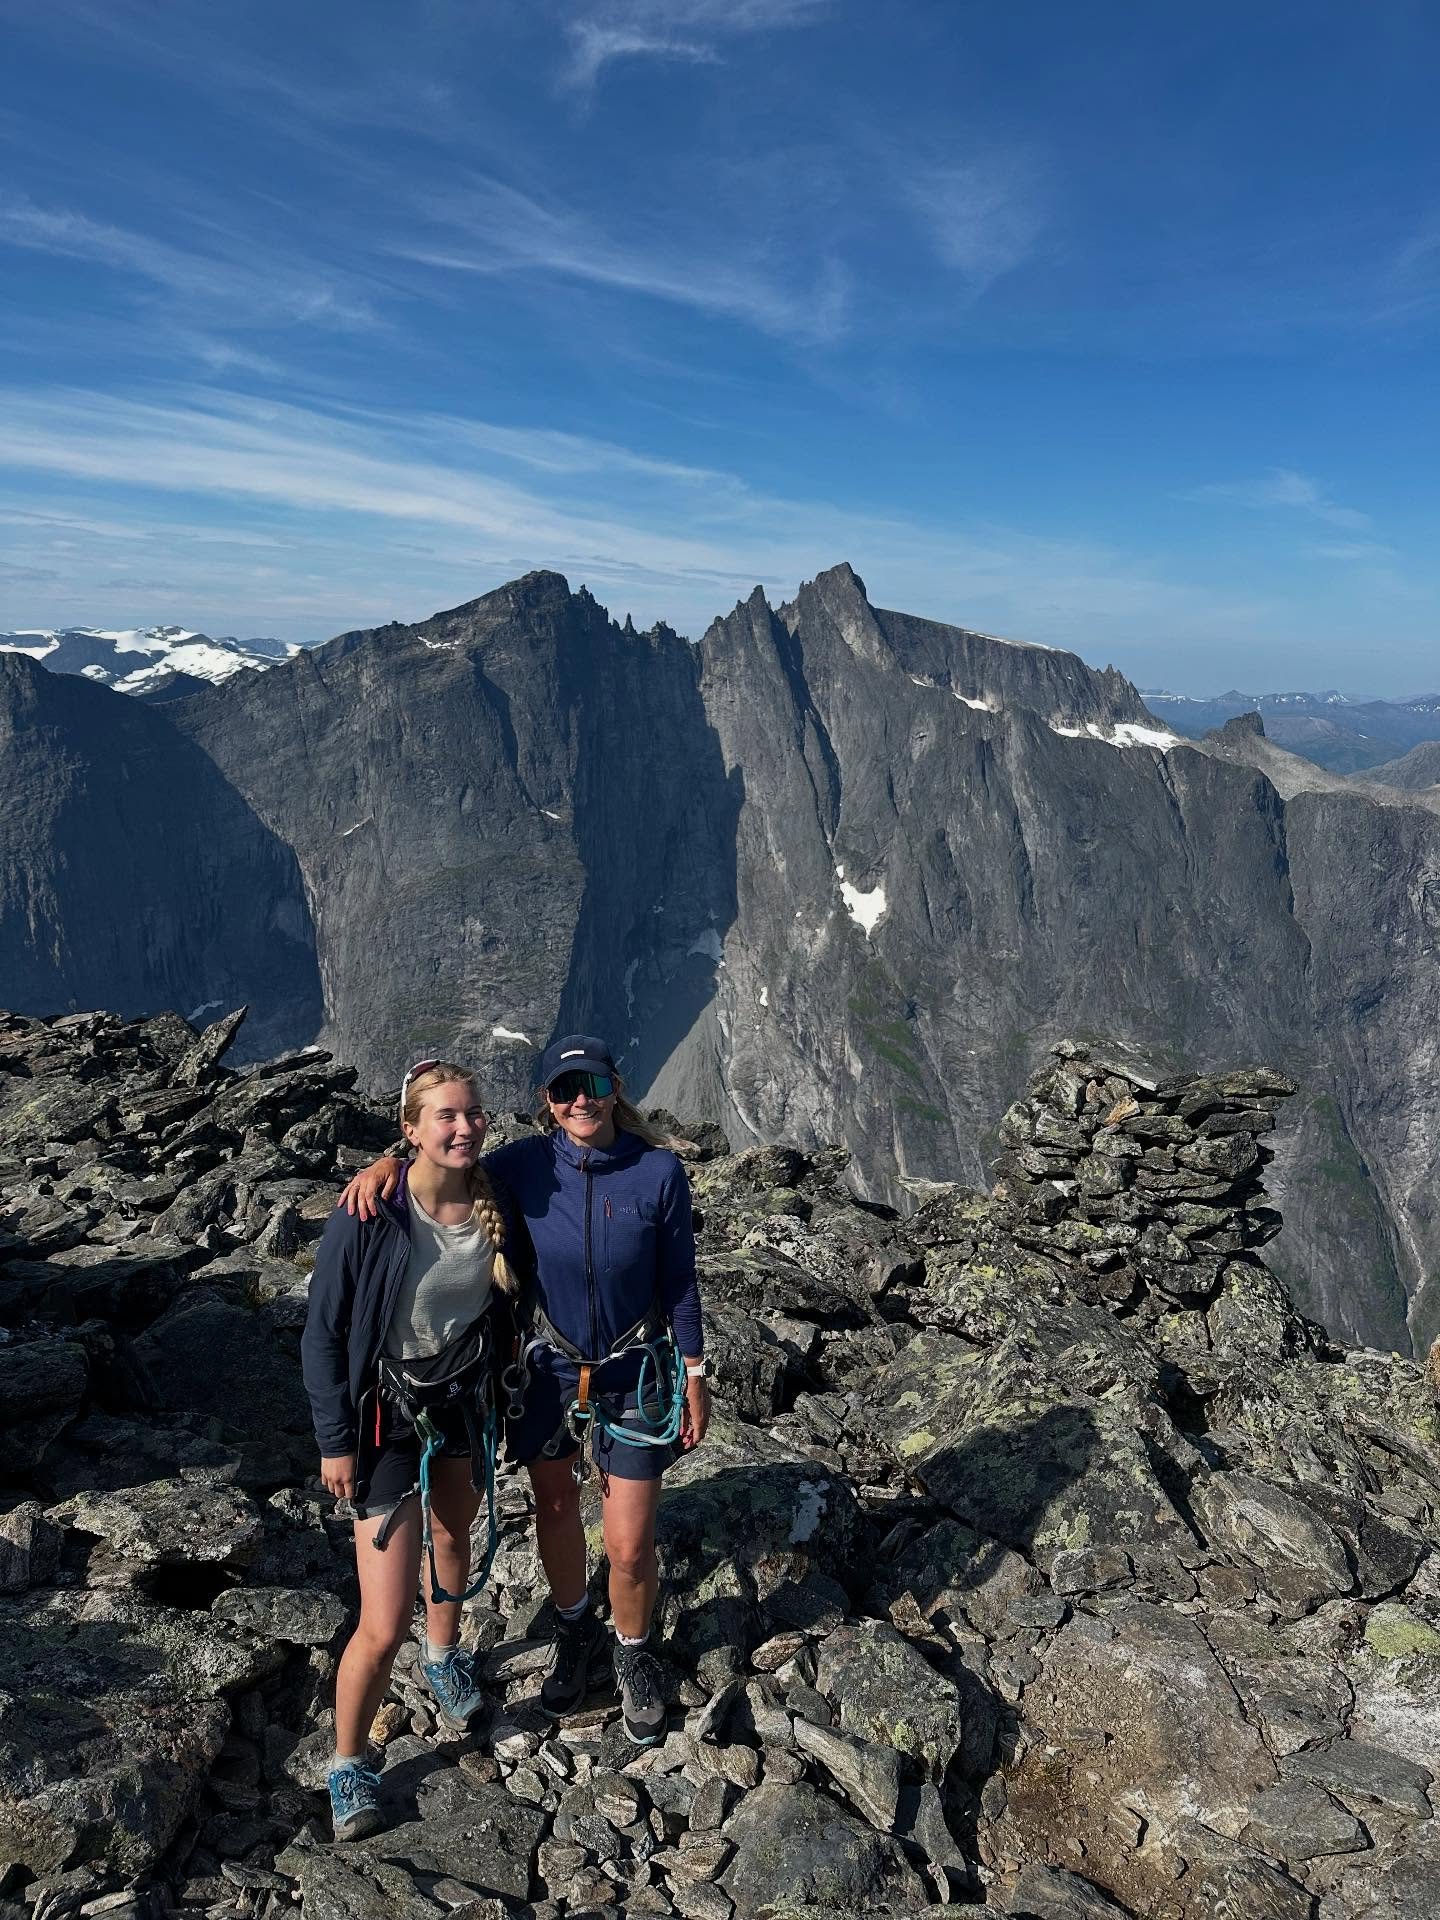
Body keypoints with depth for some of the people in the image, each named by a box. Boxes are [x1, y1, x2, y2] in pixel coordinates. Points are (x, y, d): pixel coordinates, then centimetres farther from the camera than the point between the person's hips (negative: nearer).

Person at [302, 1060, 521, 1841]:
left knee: (452, 1541, 29)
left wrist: (494, 1390, 10)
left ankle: (444, 1656, 59)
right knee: (384, 1625, -4)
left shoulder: (494, 1199, -13)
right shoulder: (367, 1219, -27)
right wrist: (335, 1442, -10)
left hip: (465, 1401, 5)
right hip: (386, 1416, -5)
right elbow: (323, 1333, -15)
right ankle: (348, 1763, 24)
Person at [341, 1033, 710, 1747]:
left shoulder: (658, 1173, -16)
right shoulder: (525, 1165, -13)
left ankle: (633, 1656, 37)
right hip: (545, 1371, 2)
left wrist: (695, 1379, -1)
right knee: (555, 1514, 22)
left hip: (633, 1379, -2)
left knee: (629, 1547, 5)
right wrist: (389, 1162, -21)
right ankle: (576, 1635, 51)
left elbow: (678, 1283, -6)